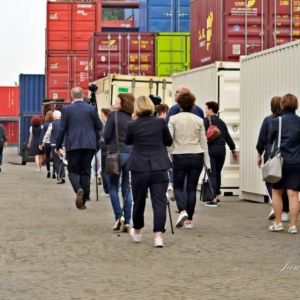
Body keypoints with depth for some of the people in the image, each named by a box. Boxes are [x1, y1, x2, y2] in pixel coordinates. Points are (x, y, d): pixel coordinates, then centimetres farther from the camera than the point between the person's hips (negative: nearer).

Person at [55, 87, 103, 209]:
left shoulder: (66, 109, -3)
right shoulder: (91, 109, 2)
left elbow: (62, 129, -3)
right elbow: (99, 127, 7)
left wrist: (58, 146, 6)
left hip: (73, 145, -2)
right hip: (89, 144, 2)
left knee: (73, 170, 6)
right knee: (85, 171, 10)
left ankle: (79, 189, -23)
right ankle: (84, 199, 10)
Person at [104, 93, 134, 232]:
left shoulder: (114, 115, -5)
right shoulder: (132, 119, 8)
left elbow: (106, 136, -5)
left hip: (117, 153, -4)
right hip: (131, 153, 4)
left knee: (113, 187, 8)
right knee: (126, 188, 8)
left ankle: (119, 216, -7)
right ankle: (127, 222, 5)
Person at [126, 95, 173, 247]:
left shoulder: (132, 126, -4)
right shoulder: (160, 122, -1)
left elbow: (127, 142, 16)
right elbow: (169, 142, 12)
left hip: (139, 169, 0)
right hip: (160, 168, 0)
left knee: (139, 201, 14)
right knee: (159, 201, 0)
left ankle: (137, 232, 31)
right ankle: (158, 235, -10)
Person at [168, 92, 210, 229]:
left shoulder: (173, 119, -3)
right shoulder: (199, 120, 4)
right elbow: (203, 142, 6)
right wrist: (207, 162, 11)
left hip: (179, 156, -2)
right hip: (196, 156, 2)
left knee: (178, 186, 12)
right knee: (192, 188, 9)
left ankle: (182, 211, -13)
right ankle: (189, 219, 9)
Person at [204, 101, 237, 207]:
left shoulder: (206, 120, -4)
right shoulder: (221, 122, 16)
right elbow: (228, 137, 18)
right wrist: (233, 150, 25)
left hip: (211, 148, -6)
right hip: (222, 149, 6)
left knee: (212, 174, -5)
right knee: (218, 173, 16)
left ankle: (213, 199, -9)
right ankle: (217, 196, 20)